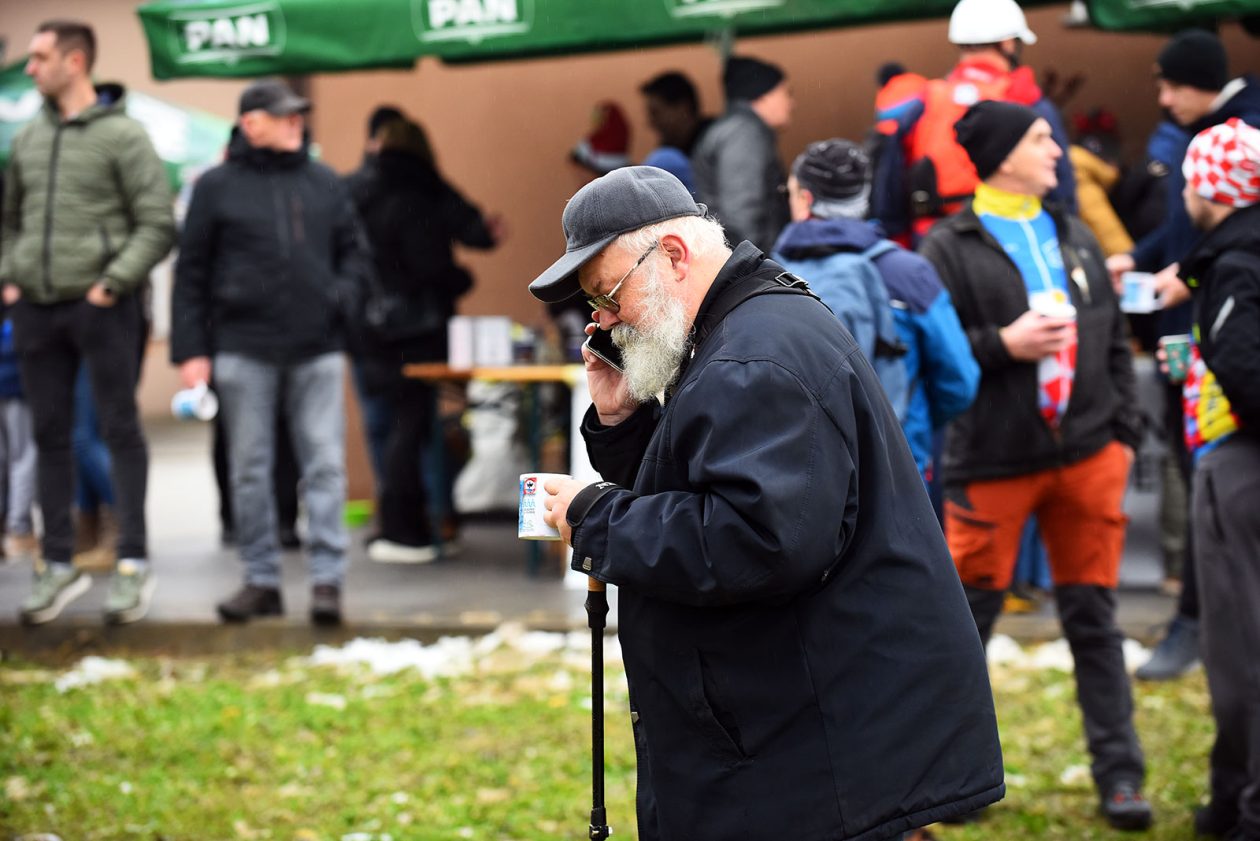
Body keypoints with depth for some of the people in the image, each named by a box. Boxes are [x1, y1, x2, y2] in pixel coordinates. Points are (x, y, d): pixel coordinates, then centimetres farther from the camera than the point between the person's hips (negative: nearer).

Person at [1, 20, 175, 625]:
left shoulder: (122, 135, -5)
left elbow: (158, 224, -8)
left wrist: (115, 281, -15)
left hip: (102, 307, -6)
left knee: (120, 431, 0)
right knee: (50, 435, 9)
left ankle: (133, 563, 5)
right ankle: (58, 565, 17)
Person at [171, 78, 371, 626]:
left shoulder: (324, 184, 10)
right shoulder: (218, 187, 3)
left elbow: (355, 251, 18)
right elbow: (191, 273, 4)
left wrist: (343, 296, -3)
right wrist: (190, 350, -1)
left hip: (317, 350, 1)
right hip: (244, 349, -1)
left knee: (325, 464, -5)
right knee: (250, 469, 4)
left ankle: (327, 579, -3)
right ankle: (262, 580, 12)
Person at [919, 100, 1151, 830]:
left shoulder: (1076, 238, 13)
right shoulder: (950, 249, -5)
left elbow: (1114, 341, 16)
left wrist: (1125, 430, 11)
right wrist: (1003, 346, -18)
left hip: (1087, 456, 4)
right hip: (994, 462, -4)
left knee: (1094, 616, 7)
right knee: (967, 615, 3)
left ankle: (1120, 772, 10)